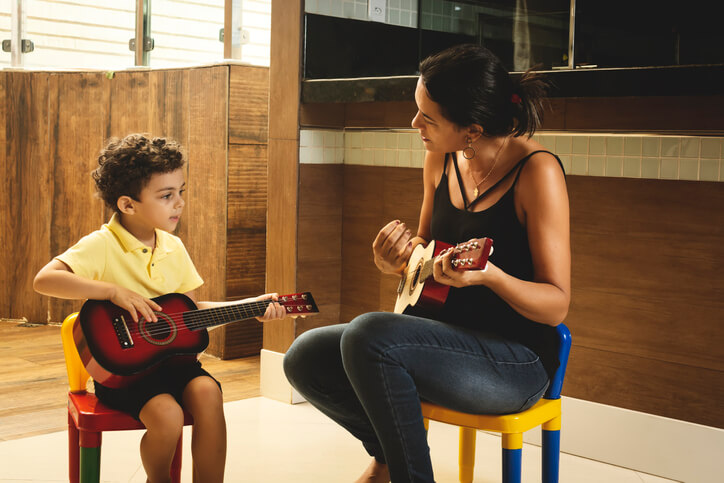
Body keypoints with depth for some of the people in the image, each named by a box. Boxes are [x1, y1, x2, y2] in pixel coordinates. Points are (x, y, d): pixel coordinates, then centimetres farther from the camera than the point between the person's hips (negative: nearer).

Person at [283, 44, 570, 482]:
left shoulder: (536, 171, -18)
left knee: (368, 335, -30)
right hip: (447, 338, 8)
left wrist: (488, 275, -36)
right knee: (305, 359, -4)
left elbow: (557, 305, -17)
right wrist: (396, 261, -5)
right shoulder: (441, 158, 3)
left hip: (518, 359, -7)